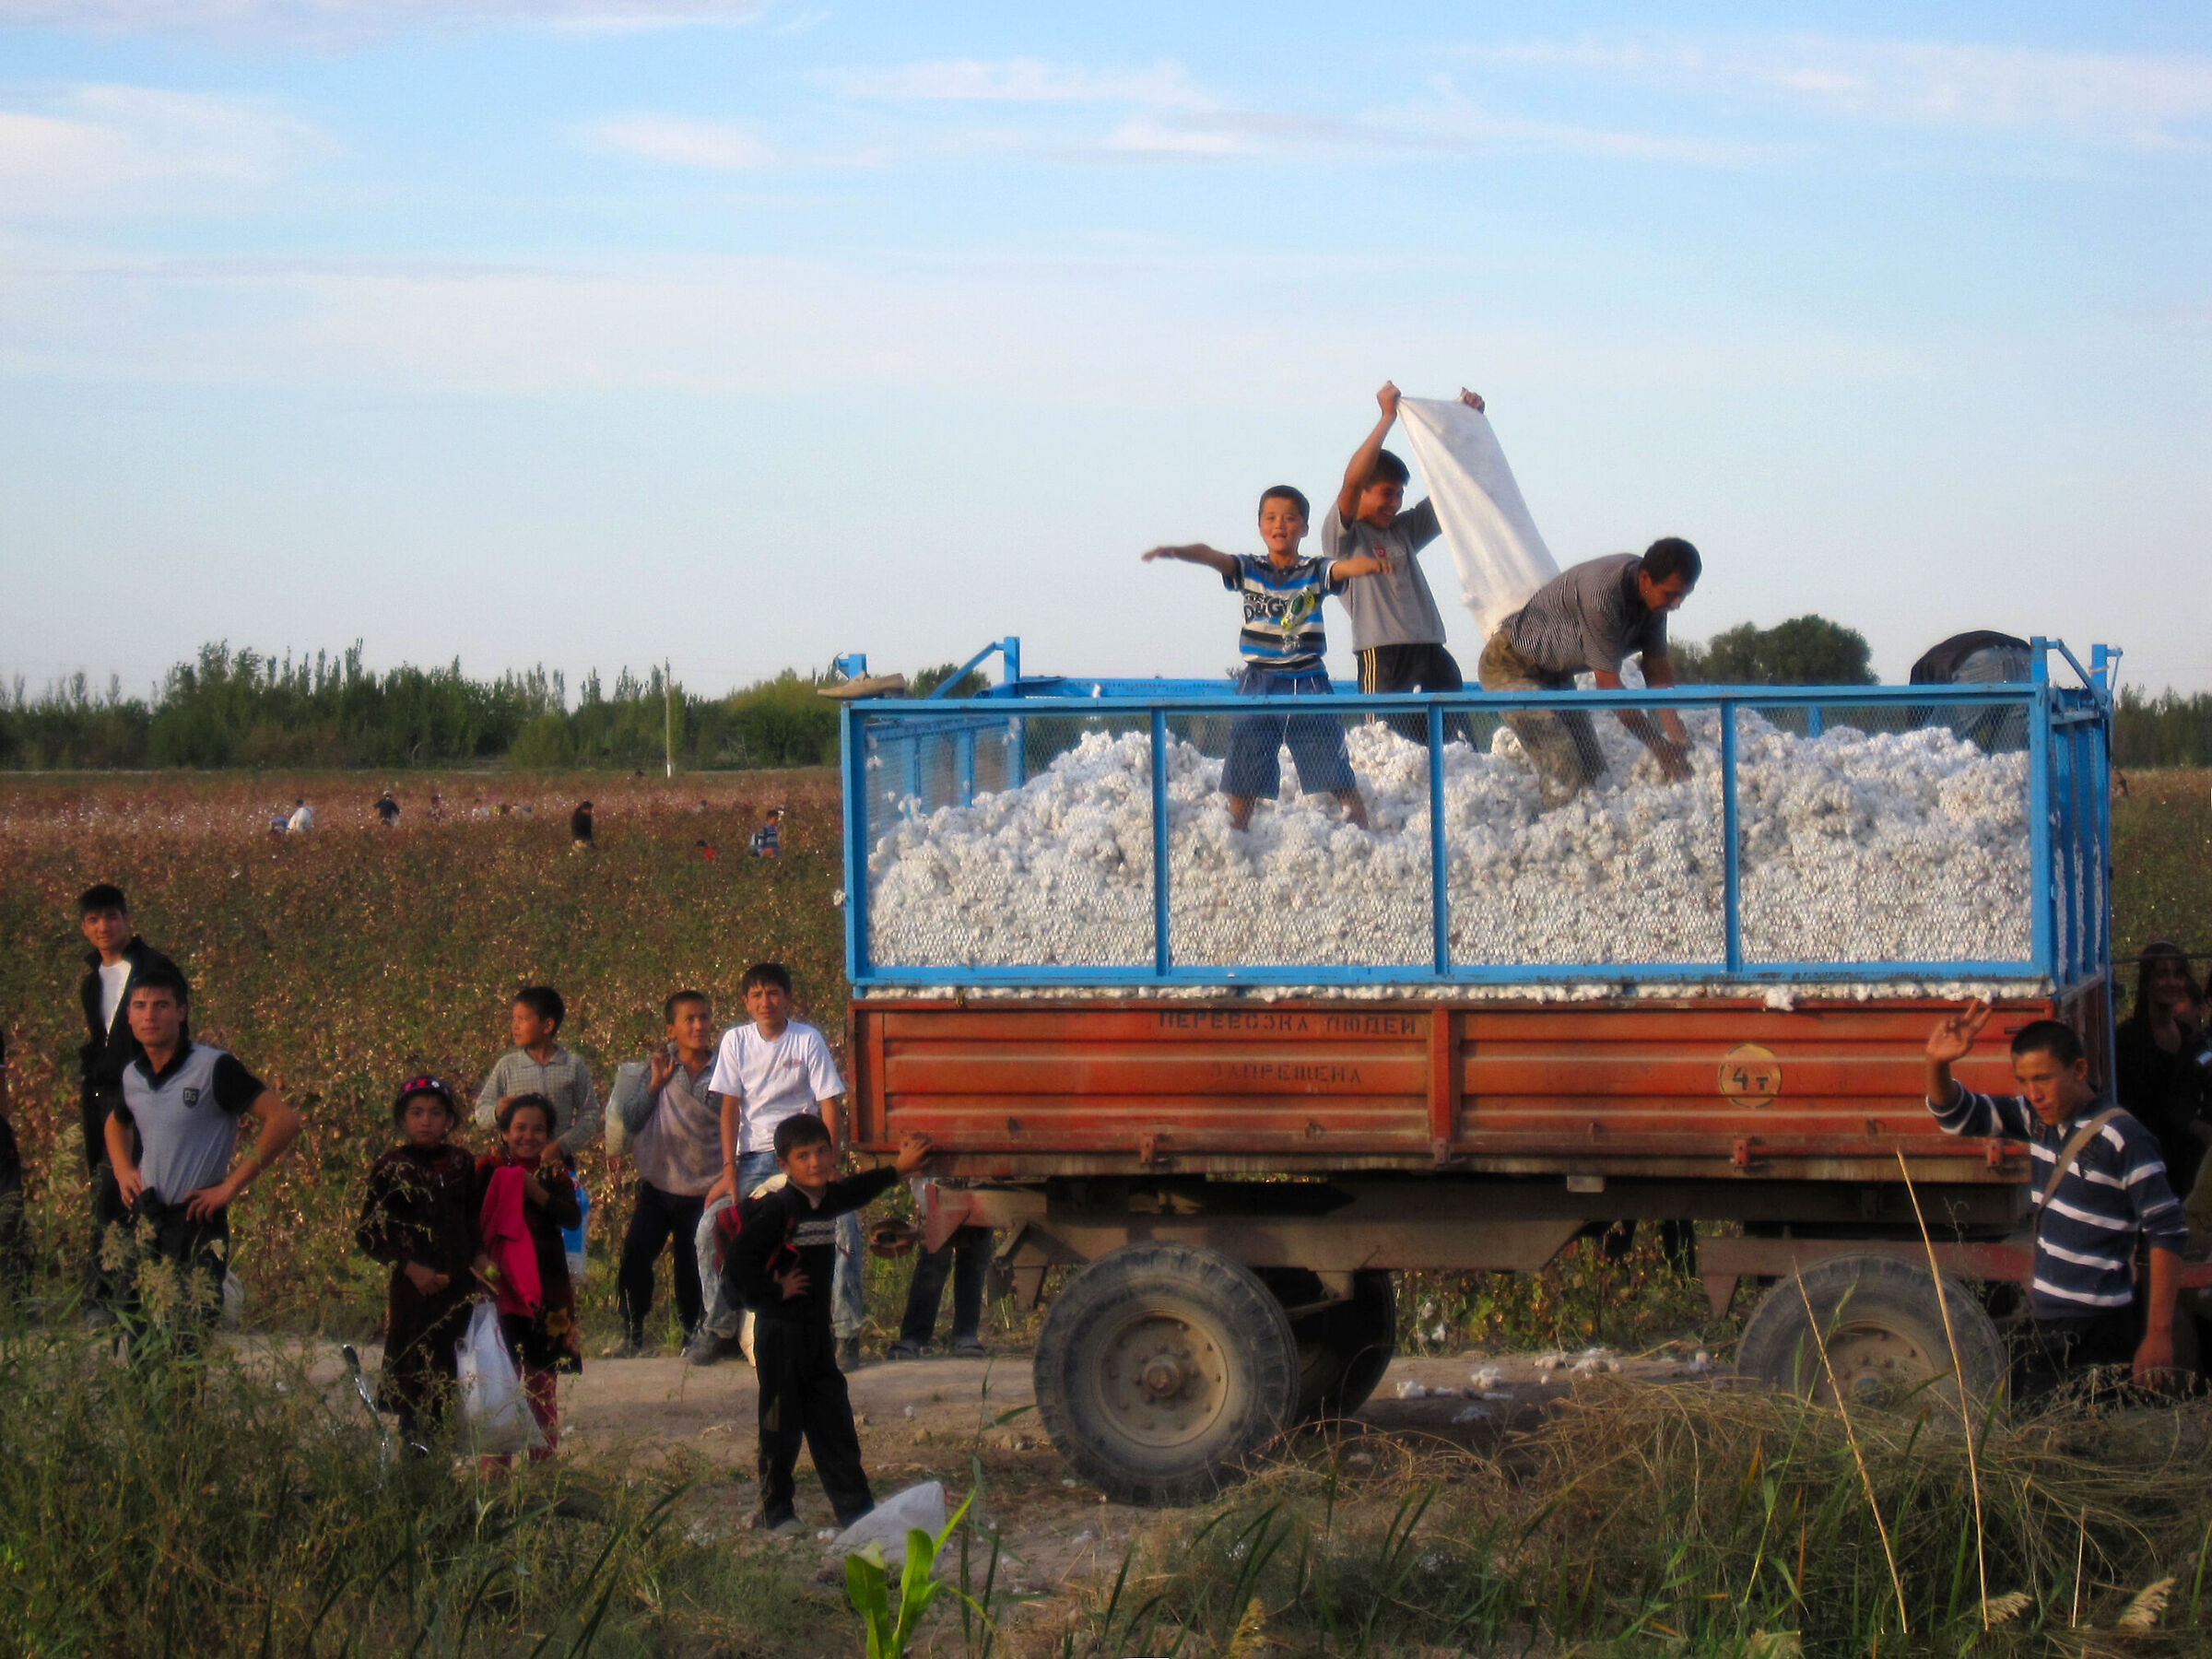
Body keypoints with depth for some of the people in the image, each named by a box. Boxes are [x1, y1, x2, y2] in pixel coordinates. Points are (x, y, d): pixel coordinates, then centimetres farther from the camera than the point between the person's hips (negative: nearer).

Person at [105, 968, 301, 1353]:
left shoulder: (214, 1068, -12)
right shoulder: (132, 1076, 8)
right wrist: (122, 1170, 13)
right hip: (144, 1225, 6)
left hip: (197, 1224, -6)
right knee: (137, 1344, 8)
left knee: (189, 1345, -11)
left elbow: (284, 1120, -16)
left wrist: (232, 1185, -14)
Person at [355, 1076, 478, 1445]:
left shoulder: (463, 1165, 10)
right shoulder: (390, 1168, 0)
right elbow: (368, 1234, -2)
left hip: (459, 1288, 3)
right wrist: (409, 1267, -11)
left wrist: (478, 1262, 2)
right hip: (413, 1290, -3)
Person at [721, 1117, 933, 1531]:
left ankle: (856, 1508, 10)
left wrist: (898, 1169, 43)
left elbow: (858, 1191, 32)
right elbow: (739, 1257, -22)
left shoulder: (829, 1201, 7)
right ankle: (775, 1512, 11)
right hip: (781, 1330, -7)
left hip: (818, 1330, 7)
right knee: (782, 1424, 0)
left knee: (834, 1420, 7)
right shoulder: (779, 1209, -16)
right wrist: (772, 1293, -15)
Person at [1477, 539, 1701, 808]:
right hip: (1511, 667, -9)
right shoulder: (1603, 595, -35)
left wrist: (1677, 737, -12)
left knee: (1593, 771, 4)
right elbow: (1608, 684, -30)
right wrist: (1659, 747, -25)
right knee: (1564, 776, -20)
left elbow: (1657, 667, -1)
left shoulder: (1654, 594, -9)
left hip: (1555, 674, 9)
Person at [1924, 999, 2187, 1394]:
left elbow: (2168, 1233, -16)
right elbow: (1957, 1115, 13)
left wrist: (2158, 1333, -18)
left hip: (2094, 1332, -8)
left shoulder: (2123, 1139, -16)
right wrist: (1938, 1063, -9)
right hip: (2043, 1323, 8)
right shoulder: (2038, 1118, 7)